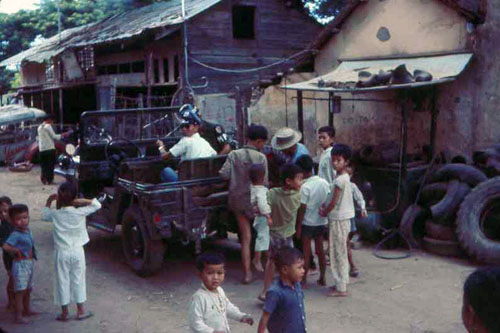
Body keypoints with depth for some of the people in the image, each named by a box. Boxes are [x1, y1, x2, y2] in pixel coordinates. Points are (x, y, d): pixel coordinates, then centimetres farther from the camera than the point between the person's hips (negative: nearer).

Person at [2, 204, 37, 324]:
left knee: (28, 289, 21)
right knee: (20, 291, -5)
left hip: (30, 263, 8)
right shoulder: (15, 234, -20)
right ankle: (18, 316, 1)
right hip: (20, 264, -8)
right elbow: (6, 246, -33)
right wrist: (17, 251, -19)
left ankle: (27, 310, 38)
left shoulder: (27, 231, 5)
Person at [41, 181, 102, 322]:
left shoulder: (55, 214, -10)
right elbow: (97, 204, 0)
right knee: (78, 281, 12)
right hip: (77, 252, 0)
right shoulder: (80, 212, -12)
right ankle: (81, 311, 19)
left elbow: (43, 215, 12)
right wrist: (81, 201, -8)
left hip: (61, 252, 0)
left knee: (63, 282, 10)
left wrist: (49, 201, 13)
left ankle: (64, 312, 18)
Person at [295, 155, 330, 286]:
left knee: (306, 252, 5)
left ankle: (304, 280, 12)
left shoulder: (305, 187, -18)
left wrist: (298, 226, -8)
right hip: (321, 222, 5)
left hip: (308, 223, -5)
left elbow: (302, 209, -16)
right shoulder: (325, 183, -2)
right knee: (320, 250, 14)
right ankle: (322, 278, 21)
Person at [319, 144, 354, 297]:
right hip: (342, 218, 10)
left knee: (338, 253, -2)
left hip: (338, 220, -10)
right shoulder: (344, 177, 9)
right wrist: (326, 207, 7)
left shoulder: (340, 180, -21)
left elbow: (333, 203, -19)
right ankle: (341, 283, 26)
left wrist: (324, 212, -3)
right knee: (340, 252, 17)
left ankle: (341, 288, 5)